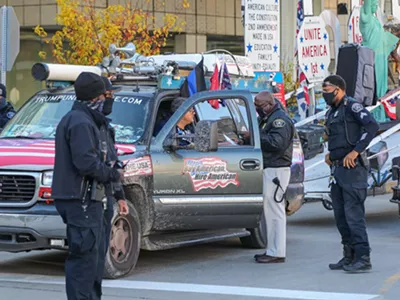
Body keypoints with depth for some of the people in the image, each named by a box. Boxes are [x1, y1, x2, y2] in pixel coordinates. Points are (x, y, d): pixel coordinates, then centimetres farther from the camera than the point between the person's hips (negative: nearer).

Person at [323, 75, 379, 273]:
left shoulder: (351, 106, -9)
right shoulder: (331, 113, 19)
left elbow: (372, 126, -23)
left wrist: (355, 151, -24)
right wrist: (330, 154, 16)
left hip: (352, 168, -10)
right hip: (337, 168, 10)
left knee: (353, 213, -12)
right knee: (340, 215, 10)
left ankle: (363, 258, -10)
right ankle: (349, 256, 17)